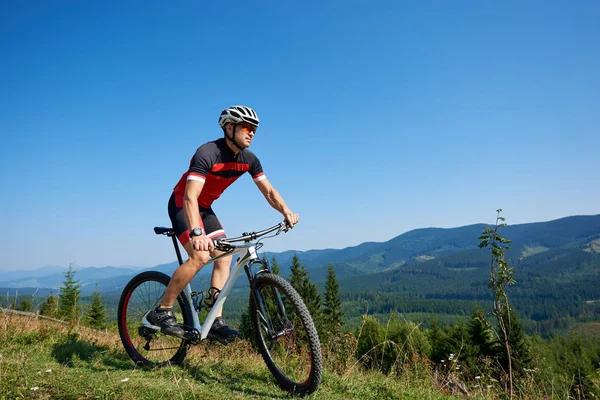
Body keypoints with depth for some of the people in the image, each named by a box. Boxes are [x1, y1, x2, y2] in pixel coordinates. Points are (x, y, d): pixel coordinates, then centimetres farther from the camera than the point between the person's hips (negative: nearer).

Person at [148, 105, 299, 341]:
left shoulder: (248, 159, -8)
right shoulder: (207, 153, -30)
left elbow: (268, 191, -6)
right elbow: (190, 197, -39)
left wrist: (286, 211, -25)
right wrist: (196, 233, -52)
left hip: (205, 207, 7)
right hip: (182, 205, -7)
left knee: (224, 258, -3)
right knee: (200, 256, -24)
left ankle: (216, 320, 2)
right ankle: (162, 311, -10)